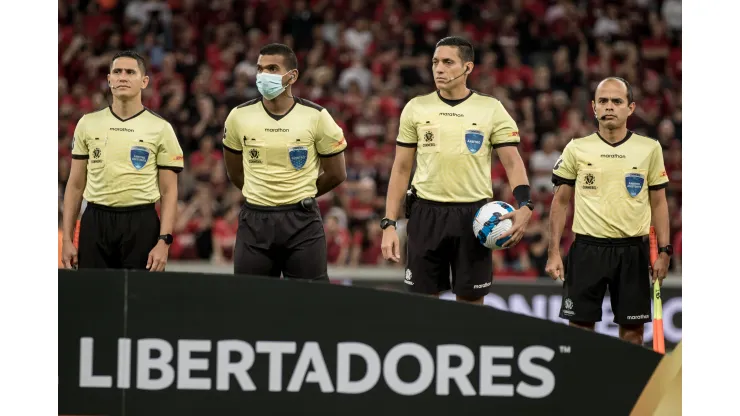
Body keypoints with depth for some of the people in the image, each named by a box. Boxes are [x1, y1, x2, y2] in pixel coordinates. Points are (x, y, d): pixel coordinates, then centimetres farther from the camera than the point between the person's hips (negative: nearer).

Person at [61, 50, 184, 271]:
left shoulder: (161, 128, 2)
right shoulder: (88, 123, 8)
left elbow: (169, 191, 0)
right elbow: (76, 185, 11)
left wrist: (163, 241, -11)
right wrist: (67, 239, 4)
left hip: (141, 223, -2)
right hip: (95, 222, 2)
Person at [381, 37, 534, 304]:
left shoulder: (491, 109, 0)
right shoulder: (416, 108, 4)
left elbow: (513, 162, -2)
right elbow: (401, 169, 7)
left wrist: (524, 206, -20)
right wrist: (389, 224, -1)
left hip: (473, 215, -1)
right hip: (426, 213, 1)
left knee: (471, 303, 3)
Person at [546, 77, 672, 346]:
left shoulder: (650, 149, 3)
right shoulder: (576, 149, 3)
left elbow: (658, 203, 8)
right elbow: (560, 202, 8)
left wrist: (664, 251, 0)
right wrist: (553, 253, 1)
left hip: (632, 251, 0)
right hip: (587, 249, 0)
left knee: (633, 328, 3)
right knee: (580, 325, -1)